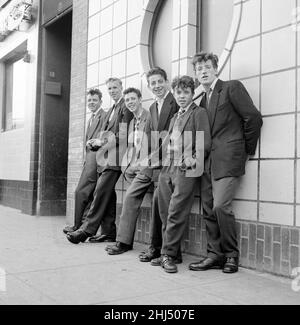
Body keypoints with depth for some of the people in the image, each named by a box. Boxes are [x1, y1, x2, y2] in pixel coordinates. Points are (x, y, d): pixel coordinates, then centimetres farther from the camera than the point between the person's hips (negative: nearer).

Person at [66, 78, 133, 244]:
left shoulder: (126, 107, -5)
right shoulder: (111, 110, 24)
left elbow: (124, 135, -13)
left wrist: (102, 141, -13)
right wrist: (95, 142, 7)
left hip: (113, 158, -9)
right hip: (103, 157, 9)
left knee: (100, 192, -11)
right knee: (107, 194, 9)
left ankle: (87, 229, -7)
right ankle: (112, 232, 15)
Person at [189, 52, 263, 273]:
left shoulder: (232, 88, -1)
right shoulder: (199, 99, 18)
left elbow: (254, 118, -6)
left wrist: (247, 149, -2)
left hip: (228, 159, -7)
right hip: (208, 161, 7)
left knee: (220, 206, -14)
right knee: (209, 209, 5)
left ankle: (231, 255, 4)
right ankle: (215, 255, 15)